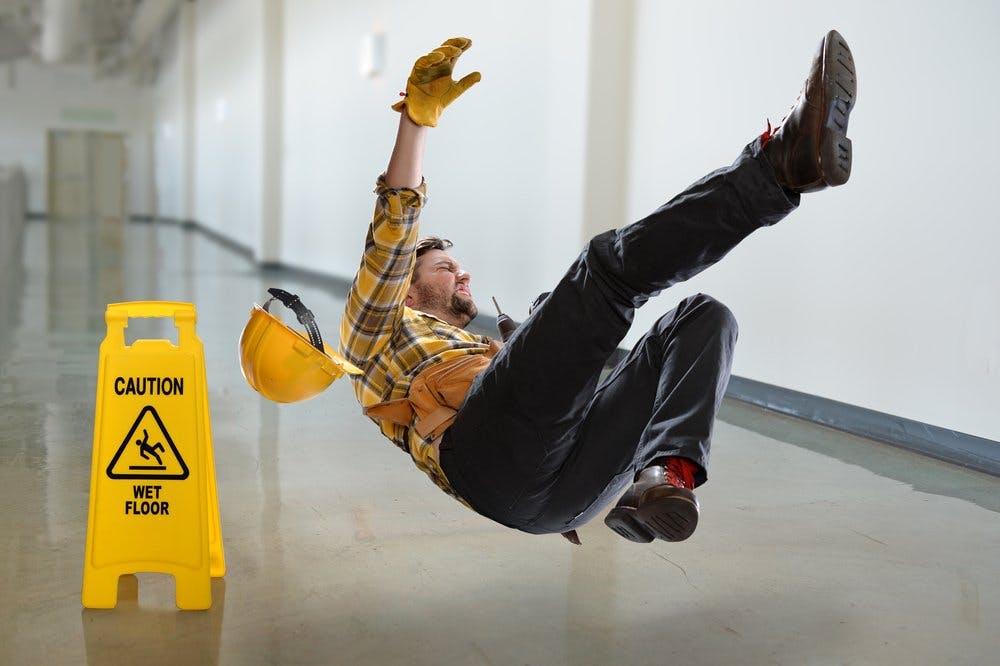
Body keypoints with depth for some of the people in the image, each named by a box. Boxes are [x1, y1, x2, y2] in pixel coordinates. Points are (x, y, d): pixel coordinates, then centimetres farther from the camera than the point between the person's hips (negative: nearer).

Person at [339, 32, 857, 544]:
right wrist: (416, 119, 5)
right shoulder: (379, 333, 31)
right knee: (612, 263, -17)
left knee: (704, 316, -1)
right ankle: (785, 158, -26)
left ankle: (665, 473, -28)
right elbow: (392, 233, 14)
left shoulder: (488, 352, 47)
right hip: (490, 457, -6)